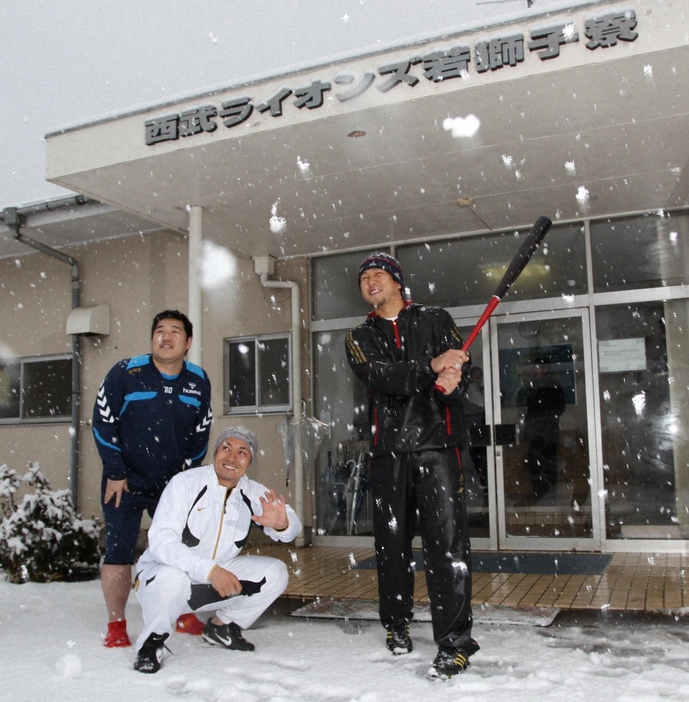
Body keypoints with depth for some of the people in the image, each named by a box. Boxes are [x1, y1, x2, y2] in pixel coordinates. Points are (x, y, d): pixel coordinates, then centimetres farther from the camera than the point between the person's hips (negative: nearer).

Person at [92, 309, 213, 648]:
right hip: (125, 482, -3)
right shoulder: (125, 373, -13)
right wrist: (115, 474, -8)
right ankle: (116, 627, 12)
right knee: (119, 552, -3)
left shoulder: (199, 381, -3)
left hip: (175, 484, 3)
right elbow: (103, 423, -8)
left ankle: (184, 616, 24)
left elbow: (201, 432, 7)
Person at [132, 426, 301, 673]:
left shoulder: (254, 493, -5)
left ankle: (221, 626, 13)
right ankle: (152, 640, -6)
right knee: (171, 579, -38)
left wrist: (281, 524, -35)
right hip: (162, 573, -5)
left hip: (216, 577, 5)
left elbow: (293, 527, -9)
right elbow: (160, 541, -28)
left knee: (275, 572, -10)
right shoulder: (185, 483, -20)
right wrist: (209, 570, -40)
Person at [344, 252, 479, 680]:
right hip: (388, 448, 2)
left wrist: (451, 383, -24)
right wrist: (430, 367, -20)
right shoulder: (360, 337, 14)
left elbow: (460, 370, 1)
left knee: (447, 540, -9)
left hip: (437, 443, -2)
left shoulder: (436, 321, 12)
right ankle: (397, 623, 28)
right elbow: (379, 376, -7)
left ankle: (456, 642, -3)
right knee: (391, 539, 9)